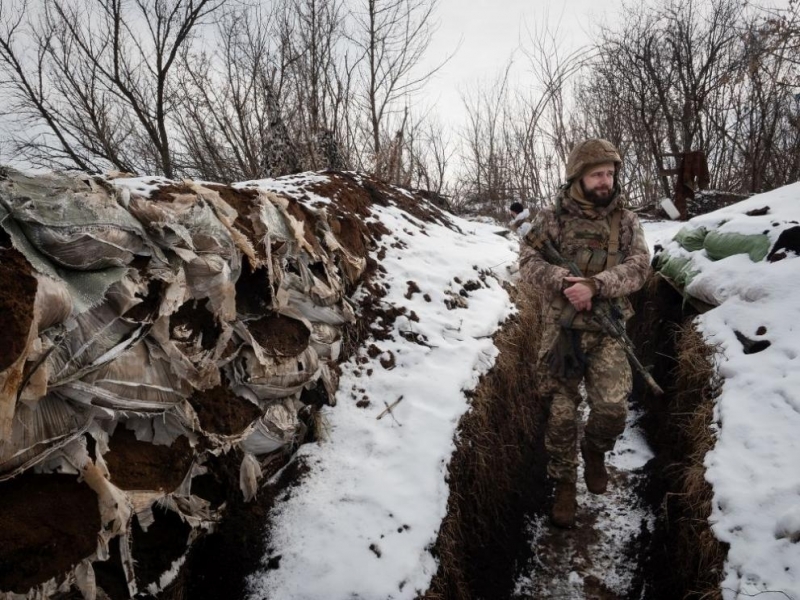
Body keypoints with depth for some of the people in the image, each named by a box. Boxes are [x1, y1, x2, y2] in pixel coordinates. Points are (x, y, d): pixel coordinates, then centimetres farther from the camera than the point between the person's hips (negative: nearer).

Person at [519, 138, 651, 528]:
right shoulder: (553, 218, 0)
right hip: (562, 327, -1)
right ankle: (564, 484, 24)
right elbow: (528, 260, -6)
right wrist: (563, 281, -24)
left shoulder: (626, 221, 5)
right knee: (561, 413, 4)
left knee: (613, 406, -11)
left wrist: (594, 285, -22)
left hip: (607, 329, 1)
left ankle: (595, 450, 23)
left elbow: (638, 267, -6)